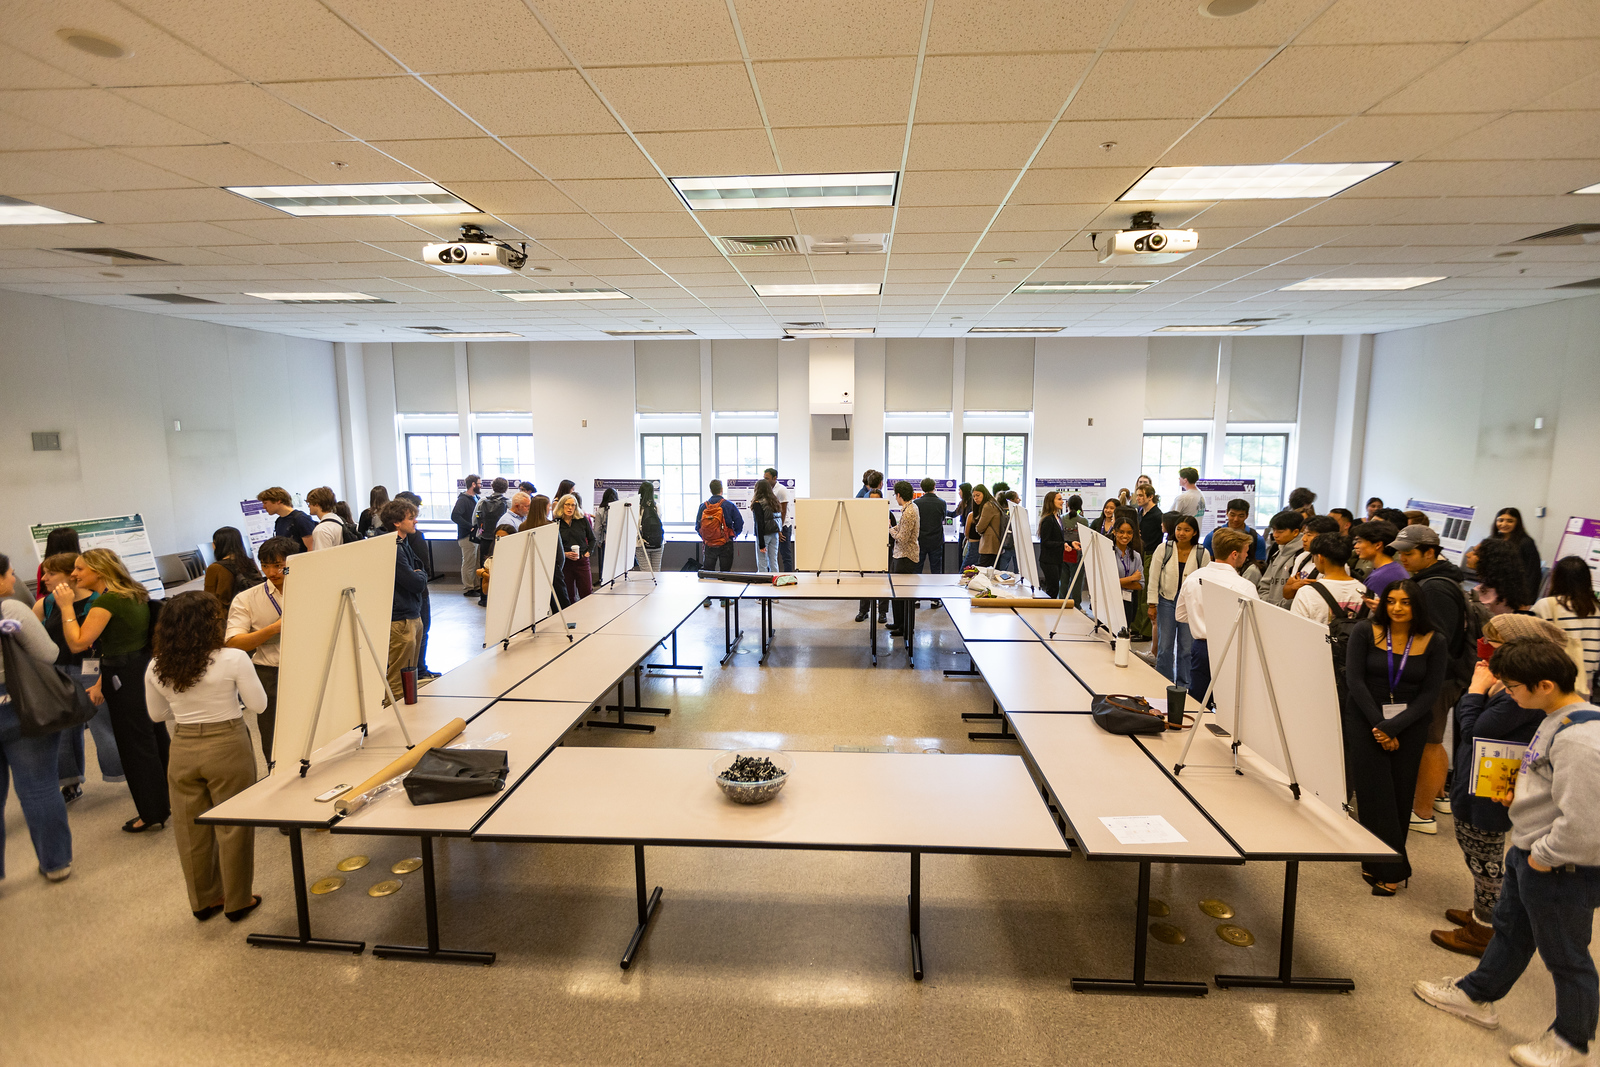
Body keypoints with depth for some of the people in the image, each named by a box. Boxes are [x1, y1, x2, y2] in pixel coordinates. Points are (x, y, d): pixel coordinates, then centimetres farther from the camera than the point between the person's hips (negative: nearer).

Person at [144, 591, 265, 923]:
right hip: (227, 748, -4)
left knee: (191, 828, 18)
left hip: (183, 749, 4)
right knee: (232, 825, 10)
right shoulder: (233, 660, -18)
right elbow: (258, 704, -9)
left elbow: (157, 714, 10)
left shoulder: (156, 668, -4)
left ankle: (204, 900, 32)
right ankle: (237, 901, 21)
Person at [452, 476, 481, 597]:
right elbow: (455, 516, -22)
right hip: (467, 537, -9)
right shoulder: (463, 499, -12)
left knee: (477, 563, 13)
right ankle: (468, 588, 6)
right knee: (469, 563, -2)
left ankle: (477, 586, 22)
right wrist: (471, 527, -22)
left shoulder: (476, 498, 16)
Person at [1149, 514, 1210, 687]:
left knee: (1187, 647, 4)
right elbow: (1153, 578, -1)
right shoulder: (1163, 549, -5)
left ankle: (1183, 688, 18)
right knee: (1165, 646, 4)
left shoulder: (1203, 554, -4)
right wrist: (1152, 604, -1)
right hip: (1166, 601, 0)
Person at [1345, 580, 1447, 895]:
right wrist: (1379, 724, -13)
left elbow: (1430, 693, -3)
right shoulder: (1364, 632, -3)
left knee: (1400, 794, 2)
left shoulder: (1434, 642, 0)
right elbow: (1354, 680, -6)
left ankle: (1377, 864, 14)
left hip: (1409, 724, 1)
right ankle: (1390, 870, 5)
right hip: (1366, 718, -1)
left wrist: (1393, 728, -13)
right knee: (1375, 792, -3)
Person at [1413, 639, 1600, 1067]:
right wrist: (1521, 791, 8)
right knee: (1509, 931, 25)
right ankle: (1476, 996, 43)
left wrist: (1543, 856, -19)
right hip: (1528, 854, 10)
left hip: (1562, 871, -9)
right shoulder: (1558, 719, 0)